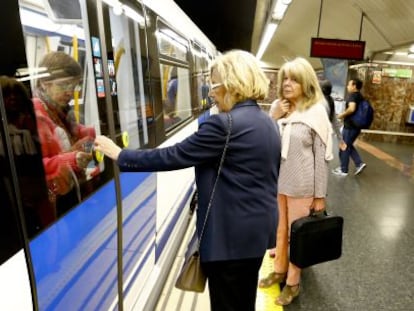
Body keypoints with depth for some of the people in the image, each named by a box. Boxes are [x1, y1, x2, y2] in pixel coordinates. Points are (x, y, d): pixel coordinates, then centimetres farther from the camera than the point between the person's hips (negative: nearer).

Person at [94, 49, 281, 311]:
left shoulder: (225, 124, -22)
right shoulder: (267, 123, 8)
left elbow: (174, 156, -20)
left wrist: (120, 155, -9)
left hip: (232, 234, -9)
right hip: (258, 228, 9)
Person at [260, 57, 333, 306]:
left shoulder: (316, 112, -10)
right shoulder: (277, 107, 3)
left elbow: (322, 156, -8)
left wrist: (320, 194, -7)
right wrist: (272, 118, -9)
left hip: (301, 185, -4)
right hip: (277, 181, 5)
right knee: (280, 230, 20)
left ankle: (293, 282, 31)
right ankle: (279, 270, 41)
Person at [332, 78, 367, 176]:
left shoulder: (352, 95, -14)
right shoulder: (360, 96, 13)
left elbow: (352, 108, -31)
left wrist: (342, 115, -16)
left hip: (350, 126, -9)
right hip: (356, 126, 9)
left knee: (344, 148, 3)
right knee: (348, 146, 21)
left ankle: (343, 170, 12)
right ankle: (359, 164, 14)